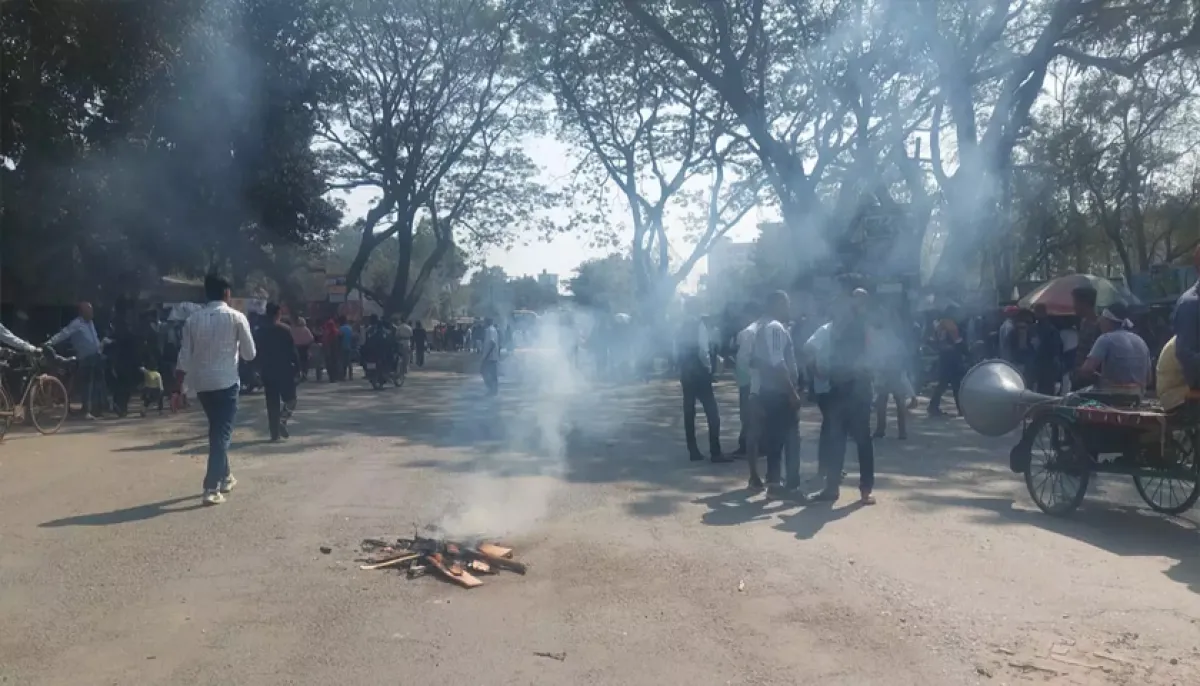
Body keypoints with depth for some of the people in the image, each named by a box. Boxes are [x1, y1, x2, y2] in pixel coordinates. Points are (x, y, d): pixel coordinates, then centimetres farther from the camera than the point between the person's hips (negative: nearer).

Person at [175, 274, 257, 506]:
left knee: (216, 430, 21)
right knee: (222, 433, -2)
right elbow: (250, 354, -3)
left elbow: (184, 358, 2)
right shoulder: (236, 318, -6)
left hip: (201, 383, 5)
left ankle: (224, 477, 33)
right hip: (226, 382, -4)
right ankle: (212, 488, -9)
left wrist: (177, 388, 8)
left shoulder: (193, 319, 4)